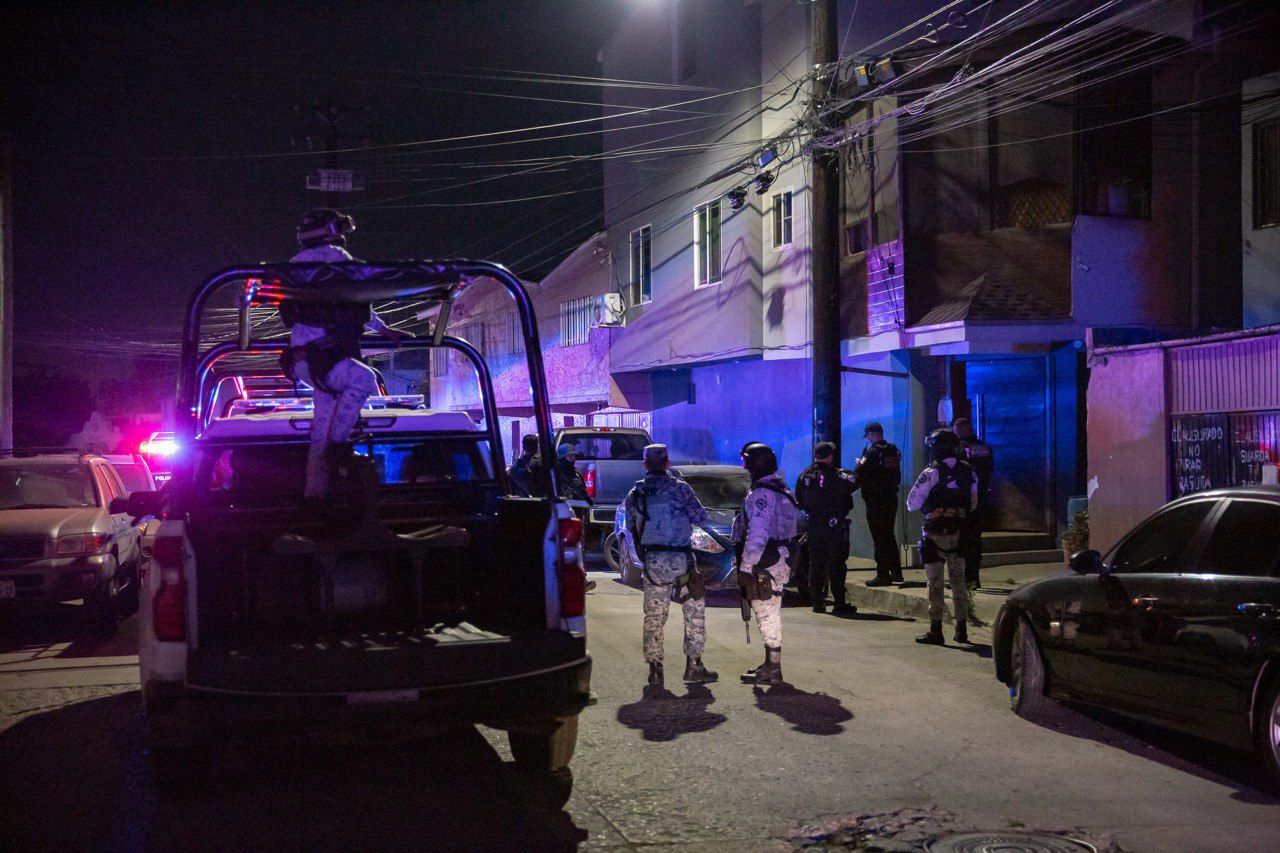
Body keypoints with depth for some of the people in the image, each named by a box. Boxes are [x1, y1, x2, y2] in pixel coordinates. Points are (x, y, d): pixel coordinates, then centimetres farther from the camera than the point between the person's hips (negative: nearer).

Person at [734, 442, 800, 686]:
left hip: (764, 565, -10)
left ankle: (772, 670, -2)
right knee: (770, 615, 17)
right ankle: (771, 665, 25)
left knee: (767, 616, -5)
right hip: (779, 561, 10)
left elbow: (756, 535, -22)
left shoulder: (761, 494, -17)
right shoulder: (780, 490, 16)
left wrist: (745, 567, -18)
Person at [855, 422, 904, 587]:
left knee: (879, 538, -4)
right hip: (891, 498, 8)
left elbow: (857, 476, -20)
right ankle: (896, 572, 20)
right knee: (889, 536, 17)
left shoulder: (872, 453, -15)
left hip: (876, 501, -8)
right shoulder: (893, 451, 9)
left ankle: (883, 575, -4)